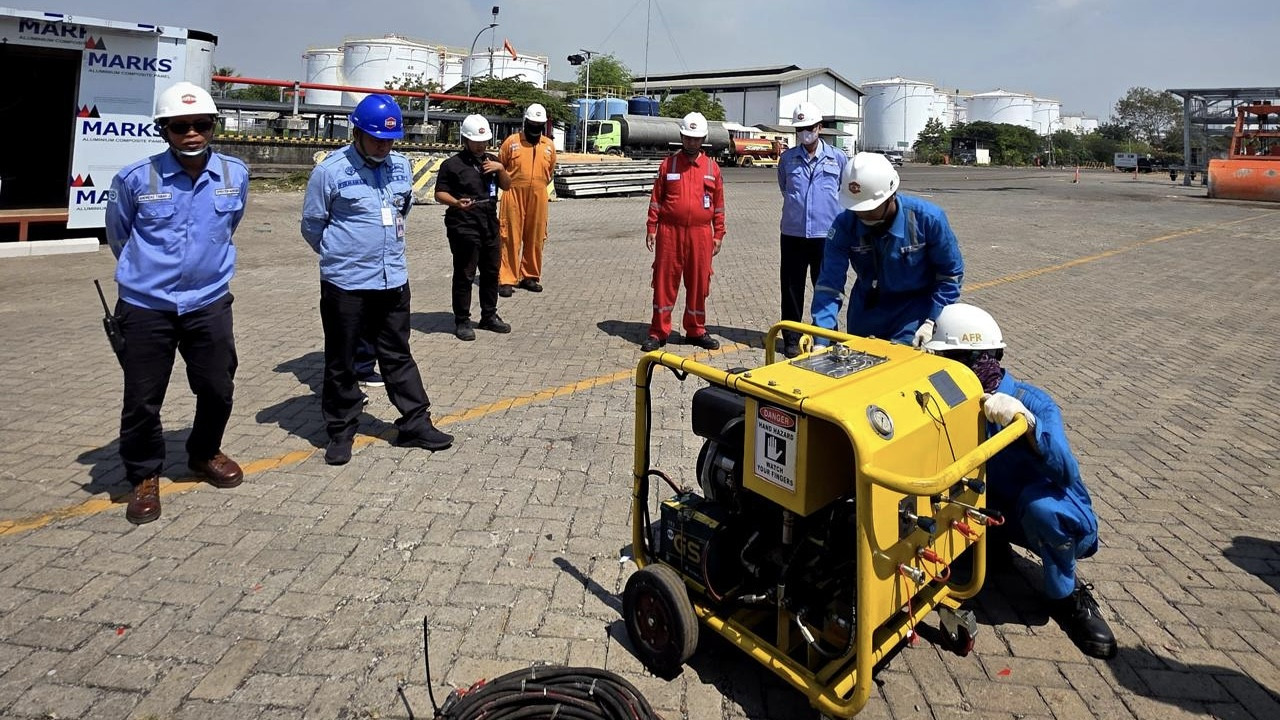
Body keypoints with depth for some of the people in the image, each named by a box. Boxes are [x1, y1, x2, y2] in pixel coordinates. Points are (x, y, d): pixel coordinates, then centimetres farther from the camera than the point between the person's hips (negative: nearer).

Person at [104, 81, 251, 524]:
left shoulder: (235, 175, -3)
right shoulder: (135, 179, -11)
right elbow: (118, 236, 8)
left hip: (209, 303, 2)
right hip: (145, 307, -2)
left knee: (218, 390, 12)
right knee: (142, 400, 5)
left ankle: (205, 454, 38)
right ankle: (144, 476, 26)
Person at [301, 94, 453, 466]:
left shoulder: (401, 166, 4)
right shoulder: (330, 170, -10)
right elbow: (312, 225, 0)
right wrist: (341, 254, 12)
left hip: (393, 279, 4)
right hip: (345, 283, -4)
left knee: (398, 355, 13)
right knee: (341, 362, 8)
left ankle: (416, 424, 22)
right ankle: (340, 432, 21)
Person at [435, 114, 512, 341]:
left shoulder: (491, 160, 14)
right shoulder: (453, 164, -5)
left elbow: (506, 186, 17)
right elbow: (439, 193, -7)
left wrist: (501, 169, -2)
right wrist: (456, 202, -26)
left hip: (490, 225, 7)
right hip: (464, 227, -7)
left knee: (492, 272, 14)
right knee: (464, 275, -2)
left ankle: (489, 316, 27)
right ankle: (462, 321, 7)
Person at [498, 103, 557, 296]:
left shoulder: (549, 146, 9)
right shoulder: (511, 141, 1)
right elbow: (499, 168, 10)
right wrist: (510, 186, 11)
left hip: (538, 198, 3)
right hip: (514, 197, -3)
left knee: (535, 239, 8)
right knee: (510, 238, -3)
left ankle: (530, 276, 21)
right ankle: (506, 280, 0)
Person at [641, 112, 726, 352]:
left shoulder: (712, 168, 8)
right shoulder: (668, 164, 5)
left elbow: (719, 204, 10)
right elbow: (656, 199, 6)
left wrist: (718, 234, 6)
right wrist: (651, 228, 1)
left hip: (700, 234, 1)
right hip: (670, 232, -1)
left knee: (698, 283, 7)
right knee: (664, 281, 2)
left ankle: (696, 330, 21)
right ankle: (658, 332, 11)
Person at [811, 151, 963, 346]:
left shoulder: (928, 218, -21)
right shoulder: (844, 224, -19)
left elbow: (951, 273, -9)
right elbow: (830, 282, -22)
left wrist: (931, 322, -16)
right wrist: (821, 339, -32)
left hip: (913, 318, -2)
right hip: (866, 314, 2)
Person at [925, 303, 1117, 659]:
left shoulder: (1033, 402, -26)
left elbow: (1065, 473, -40)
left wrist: (1025, 421, -57)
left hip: (1064, 523, -5)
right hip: (1005, 513, 5)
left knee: (1039, 501, -39)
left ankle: (1067, 595, -11)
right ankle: (993, 544, 10)